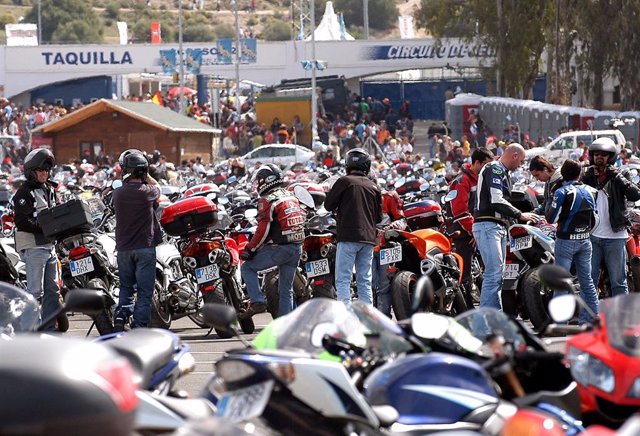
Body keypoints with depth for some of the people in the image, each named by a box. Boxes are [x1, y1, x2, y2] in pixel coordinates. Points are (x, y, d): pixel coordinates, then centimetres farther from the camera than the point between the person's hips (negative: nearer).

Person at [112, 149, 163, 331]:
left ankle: (121, 314, -2)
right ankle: (139, 327, -2)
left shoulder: (118, 193, -4)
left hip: (123, 247, 3)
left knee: (126, 286, 18)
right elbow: (157, 188, 12)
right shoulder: (147, 191, -12)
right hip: (145, 246, -3)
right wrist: (146, 175, 19)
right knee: (145, 291, 2)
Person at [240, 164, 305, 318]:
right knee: (286, 289, 13)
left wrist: (249, 250, -6)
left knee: (247, 267, 7)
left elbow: (263, 230, -14)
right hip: (297, 248, 7)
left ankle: (257, 302, -8)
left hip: (279, 248, -7)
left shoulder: (266, 201, -11)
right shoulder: (291, 197, 14)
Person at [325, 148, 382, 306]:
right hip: (369, 238, 5)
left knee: (343, 280, -6)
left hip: (348, 236, -5)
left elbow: (328, 205, -1)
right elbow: (379, 216, 14)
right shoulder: (374, 187, 10)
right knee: (365, 280, 10)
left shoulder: (344, 182, -5)